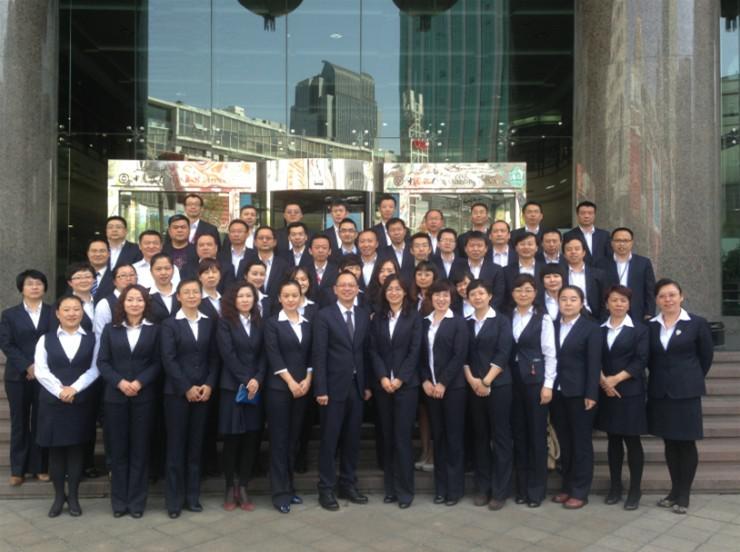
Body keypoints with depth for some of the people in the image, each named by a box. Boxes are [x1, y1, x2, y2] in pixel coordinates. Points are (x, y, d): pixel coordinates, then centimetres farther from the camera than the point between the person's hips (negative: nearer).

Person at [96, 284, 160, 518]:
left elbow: (157, 363, -1)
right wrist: (119, 382, -14)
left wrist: (140, 382, -15)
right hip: (115, 396, 1)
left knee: (140, 449, 4)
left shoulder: (154, 330, 3)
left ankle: (137, 501, 14)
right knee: (117, 449, 6)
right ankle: (119, 501, 17)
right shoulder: (110, 329, 6)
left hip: (144, 397, -1)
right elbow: (102, 361, 1)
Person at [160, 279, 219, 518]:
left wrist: (209, 385, -7)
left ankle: (192, 496, 18)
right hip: (177, 392, -3)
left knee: (196, 444, 8)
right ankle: (174, 500, 11)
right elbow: (168, 360, -8)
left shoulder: (209, 323, 9)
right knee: (176, 445, 2)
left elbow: (214, 357, 6)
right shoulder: (169, 324, 0)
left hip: (203, 392, 3)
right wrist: (187, 388, -13)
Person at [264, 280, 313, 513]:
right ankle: (280, 493, 4)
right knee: (279, 439, -1)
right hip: (279, 387, -4)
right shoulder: (272, 323, -1)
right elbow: (273, 356, -9)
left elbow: (311, 355, 9)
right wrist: (290, 382, -14)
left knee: (293, 439, 10)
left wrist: (307, 380, -5)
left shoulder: (307, 324, 11)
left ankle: (289, 487, 20)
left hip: (303, 387, 4)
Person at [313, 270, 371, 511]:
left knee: (352, 438, 11)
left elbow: (366, 351, 10)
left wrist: (368, 384, 7)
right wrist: (320, 389, -14)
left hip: (357, 386, 4)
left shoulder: (364, 315, 9)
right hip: (334, 386, -4)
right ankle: (326, 489, 13)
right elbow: (319, 355, -9)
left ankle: (348, 484, 24)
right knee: (330, 439, 3)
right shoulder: (324, 315, -5)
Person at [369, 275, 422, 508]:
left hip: (406, 384, -3)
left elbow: (415, 351, -5)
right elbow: (374, 351, 4)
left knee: (403, 436, -4)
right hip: (382, 384, 3)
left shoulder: (414, 317, 2)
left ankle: (405, 490, 5)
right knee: (387, 437, 7)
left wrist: (399, 379, -13)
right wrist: (383, 378, -10)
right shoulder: (378, 318, 10)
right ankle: (390, 487, 15)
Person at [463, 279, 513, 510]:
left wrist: (486, 381, -15)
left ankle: (500, 491, 7)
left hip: (498, 385, -3)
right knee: (480, 436, 9)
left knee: (500, 436, 0)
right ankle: (482, 488, 18)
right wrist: (472, 380, -9)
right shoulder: (466, 324, 10)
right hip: (473, 386, 4)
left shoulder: (501, 321, 0)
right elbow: (463, 355, 6)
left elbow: (503, 354, -9)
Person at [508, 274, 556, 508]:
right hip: (513, 381, 4)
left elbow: (550, 354, -6)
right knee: (518, 434, 9)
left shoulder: (543, 318, -3)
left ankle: (536, 489, 13)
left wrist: (548, 384, -11)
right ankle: (521, 488, 19)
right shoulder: (507, 318, 8)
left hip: (536, 381, -4)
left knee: (537, 434, 2)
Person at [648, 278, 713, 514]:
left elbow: (706, 356, 4)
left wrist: (691, 379, 8)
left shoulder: (697, 323, -4)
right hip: (659, 392, 3)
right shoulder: (650, 326, 4)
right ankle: (674, 490, 23)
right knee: (669, 442, 11)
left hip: (686, 391, -3)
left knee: (686, 442, 2)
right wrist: (660, 378, 8)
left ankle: (684, 494, 13)